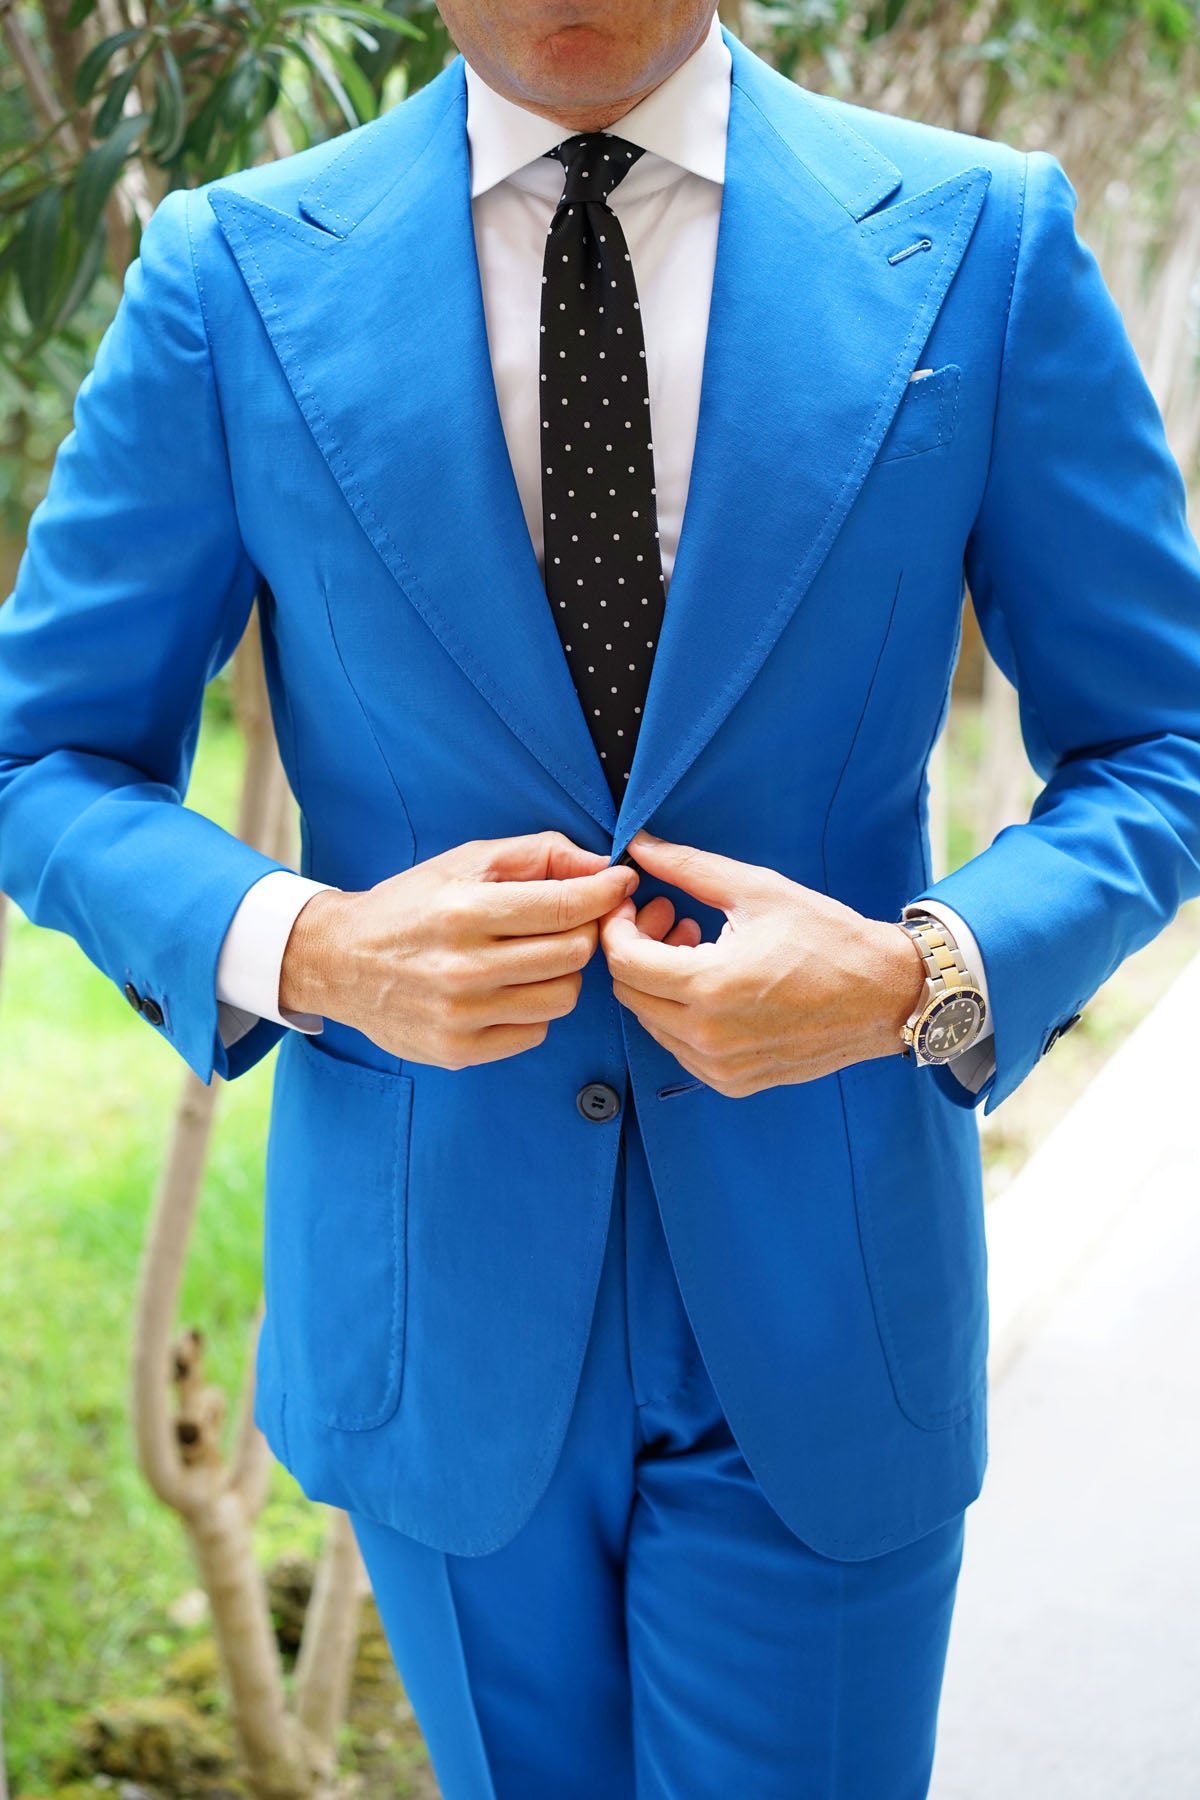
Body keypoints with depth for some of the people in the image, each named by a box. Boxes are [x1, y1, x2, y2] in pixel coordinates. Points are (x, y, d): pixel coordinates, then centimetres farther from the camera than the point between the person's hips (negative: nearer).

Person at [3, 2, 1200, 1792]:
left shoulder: (981, 237, -6)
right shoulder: (233, 276, -5)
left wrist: (924, 977, -20)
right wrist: (299, 948, -20)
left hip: (816, 1304, 0)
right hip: (432, 1297, 1)